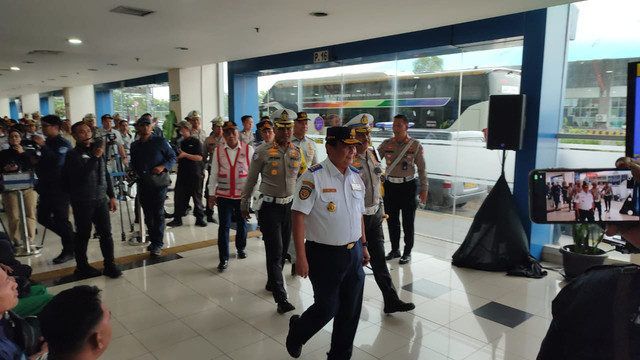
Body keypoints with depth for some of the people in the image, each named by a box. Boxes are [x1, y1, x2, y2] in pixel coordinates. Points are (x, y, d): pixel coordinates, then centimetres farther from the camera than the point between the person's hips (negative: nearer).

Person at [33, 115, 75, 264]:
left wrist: (43, 146, -24)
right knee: (43, 217, 11)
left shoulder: (63, 144, -10)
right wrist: (35, 161, 9)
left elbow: (58, 161, -26)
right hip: (46, 187, 9)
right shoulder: (48, 143, 15)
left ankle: (69, 250, 8)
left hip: (59, 188, -9)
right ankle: (71, 237, 24)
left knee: (61, 219, -4)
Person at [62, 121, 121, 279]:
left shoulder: (97, 150, 11)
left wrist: (111, 196, 15)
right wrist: (94, 158, -23)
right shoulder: (73, 154, -5)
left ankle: (109, 265, 11)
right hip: (82, 201, -4)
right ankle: (82, 266, 18)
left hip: (101, 199, 5)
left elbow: (106, 175, 17)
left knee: (106, 232, 3)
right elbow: (81, 175, -19)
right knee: (83, 235, 5)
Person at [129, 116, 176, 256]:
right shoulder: (135, 145, 12)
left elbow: (172, 157, 0)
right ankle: (153, 241, 20)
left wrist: (163, 167, -16)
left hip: (159, 182, -4)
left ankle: (158, 244, 1)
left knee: (158, 213, -5)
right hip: (142, 183, 5)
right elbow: (133, 162, 23)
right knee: (147, 214, 8)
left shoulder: (160, 141, -1)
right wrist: (132, 170, 2)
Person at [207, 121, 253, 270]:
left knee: (242, 223, 15)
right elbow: (214, 173, 5)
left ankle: (241, 248, 38)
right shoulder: (218, 151, 1)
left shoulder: (248, 149, -3)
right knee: (224, 226, 1)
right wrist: (212, 193, 4)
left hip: (243, 194, 0)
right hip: (223, 195, 0)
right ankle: (224, 258, 9)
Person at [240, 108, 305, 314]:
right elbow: (251, 179, 0)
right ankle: (280, 297, -1)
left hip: (290, 206, 5)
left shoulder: (297, 152, 5)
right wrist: (244, 204, 5)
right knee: (275, 251, -6)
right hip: (270, 207, -4)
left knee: (283, 250, 15)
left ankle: (272, 282, 37)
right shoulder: (263, 152, -8)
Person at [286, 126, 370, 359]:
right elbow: (298, 215, -17)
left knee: (350, 311, 13)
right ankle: (296, 331, 40)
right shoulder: (314, 177, -16)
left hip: (353, 253, 6)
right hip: (325, 254, -6)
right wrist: (301, 257, -19)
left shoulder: (356, 176, 5)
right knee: (327, 309, 8)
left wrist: (363, 245, 16)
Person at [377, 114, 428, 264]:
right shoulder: (386, 144, 3)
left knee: (408, 222, 5)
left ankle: (407, 252, 20)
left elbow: (422, 168, 2)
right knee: (391, 220, 12)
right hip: (390, 185, 3)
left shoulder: (415, 145, -2)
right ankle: (395, 249, 29)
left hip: (408, 186, -3)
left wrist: (424, 188, -1)